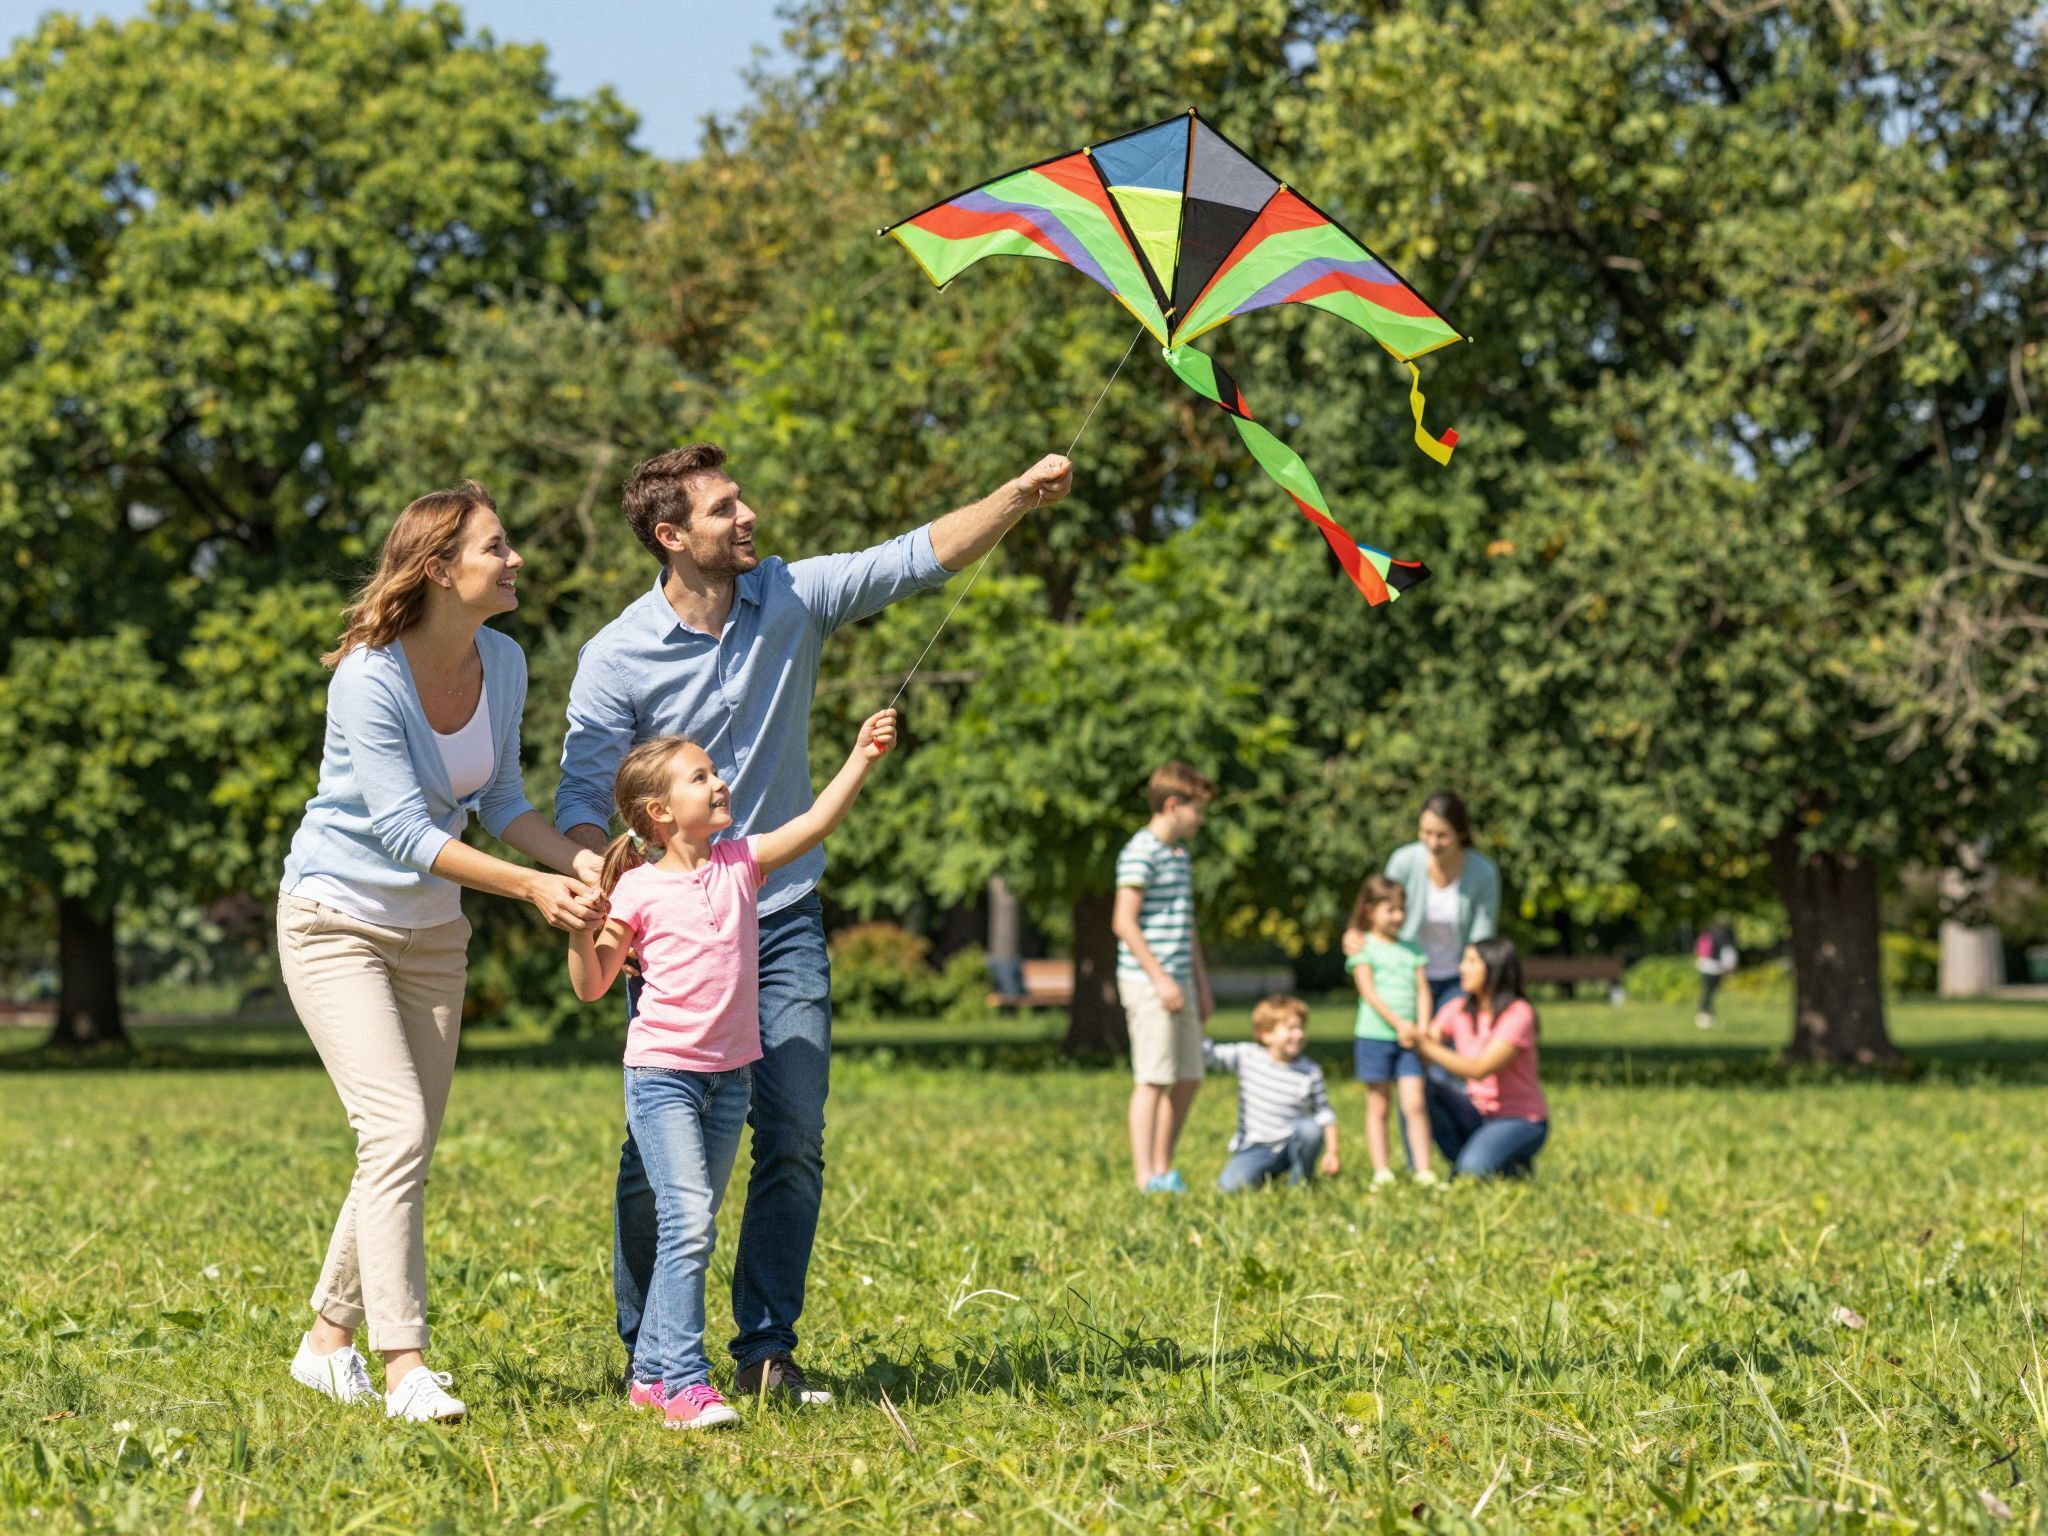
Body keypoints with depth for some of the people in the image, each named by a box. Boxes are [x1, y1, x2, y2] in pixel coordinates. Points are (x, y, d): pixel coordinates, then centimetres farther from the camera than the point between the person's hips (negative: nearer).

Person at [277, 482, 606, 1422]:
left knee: (408, 1147, 8)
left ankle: (327, 1341, 22)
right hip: (337, 918, -7)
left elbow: (500, 802, 4)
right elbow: (404, 831, -28)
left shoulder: (504, 664, -4)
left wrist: (581, 862, -13)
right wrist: (531, 887, -35)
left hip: (430, 928, 7)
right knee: (395, 1133, -19)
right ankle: (405, 1368, -19)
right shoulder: (370, 677, -25)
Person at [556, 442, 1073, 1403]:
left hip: (782, 922, 3)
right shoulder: (616, 658, -9)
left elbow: (918, 558, 0)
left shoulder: (792, 598, 0)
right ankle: (650, 1357, 13)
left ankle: (766, 1351, 7)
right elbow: (582, 798, -11)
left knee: (793, 1142, -1)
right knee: (657, 1148, -2)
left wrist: (1019, 498, -13)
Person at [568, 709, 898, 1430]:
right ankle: (685, 1383, -18)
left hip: (730, 1074, 5)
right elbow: (591, 987, -1)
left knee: (692, 1230, 12)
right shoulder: (638, 891, -6)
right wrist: (581, 936, -19)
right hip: (662, 1072, -5)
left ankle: (651, 1371, 22)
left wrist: (861, 757, -15)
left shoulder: (742, 864, 5)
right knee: (687, 1221, -18)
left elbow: (813, 824, -7)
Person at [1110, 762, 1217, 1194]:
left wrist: (1201, 982, 20)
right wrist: (1160, 978, -19)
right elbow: (1124, 922, -18)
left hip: (1179, 983, 9)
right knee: (1153, 1079, -7)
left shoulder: (1179, 853, 17)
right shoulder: (1141, 853, -12)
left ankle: (1164, 1168, 19)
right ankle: (1146, 1176, -5)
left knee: (1188, 1079, 10)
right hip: (1148, 983, -9)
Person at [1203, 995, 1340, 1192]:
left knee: (1311, 1128, -32)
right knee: (1230, 1185, -26)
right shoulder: (1247, 1057, -3)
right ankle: (1265, 1175, 9)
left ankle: (1300, 1182, -6)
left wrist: (1332, 1153, -5)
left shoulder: (1310, 1073, -2)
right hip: (1255, 1149, -1)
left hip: (1291, 1146, 1)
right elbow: (1208, 1055, -2)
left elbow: (1325, 1114, 3)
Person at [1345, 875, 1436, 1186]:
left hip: (1408, 1040, 3)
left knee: (1414, 1102, -7)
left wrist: (1422, 1029, -6)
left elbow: (1423, 991, 9)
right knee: (1378, 1106, 2)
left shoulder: (1412, 949, 15)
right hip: (1374, 1035, -3)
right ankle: (1381, 1172, 4)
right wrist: (1398, 1023, -16)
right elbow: (1369, 992, -8)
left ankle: (1423, 1170, -6)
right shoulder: (1364, 947, 1)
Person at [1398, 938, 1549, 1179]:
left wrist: (1426, 1045, -32)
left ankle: (1515, 1166, 2)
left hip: (1521, 1121, -6)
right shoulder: (1459, 1010, 0)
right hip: (1477, 1111, 6)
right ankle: (1460, 1162, -7)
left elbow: (1479, 1070, -28)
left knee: (1474, 1168, -32)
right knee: (1429, 1084, -21)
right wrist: (1411, 1037, -29)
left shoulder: (1518, 1015, -19)